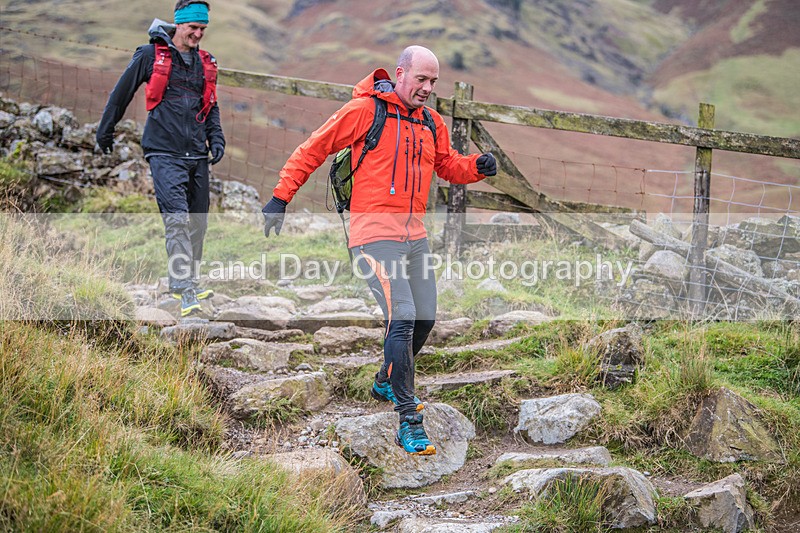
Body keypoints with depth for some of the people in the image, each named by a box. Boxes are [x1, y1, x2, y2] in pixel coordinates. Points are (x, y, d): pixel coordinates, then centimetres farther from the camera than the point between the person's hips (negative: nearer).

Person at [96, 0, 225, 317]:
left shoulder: (205, 63, 15)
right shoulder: (150, 56, -1)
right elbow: (122, 93, 9)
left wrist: (216, 138, 9)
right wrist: (105, 131, 16)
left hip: (197, 156, 6)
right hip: (165, 153, -6)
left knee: (198, 222, 9)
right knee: (177, 219, -17)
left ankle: (183, 282, 24)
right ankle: (185, 294, -23)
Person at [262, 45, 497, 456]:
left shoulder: (431, 122, 13)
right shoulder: (364, 110, -7)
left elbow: (447, 165, 24)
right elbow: (314, 149, -2)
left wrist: (477, 167, 1)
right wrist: (281, 197, -5)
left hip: (414, 233, 8)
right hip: (375, 231, -7)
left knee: (425, 318, 11)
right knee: (402, 318, -18)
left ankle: (387, 382, 39)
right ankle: (409, 422, -13)